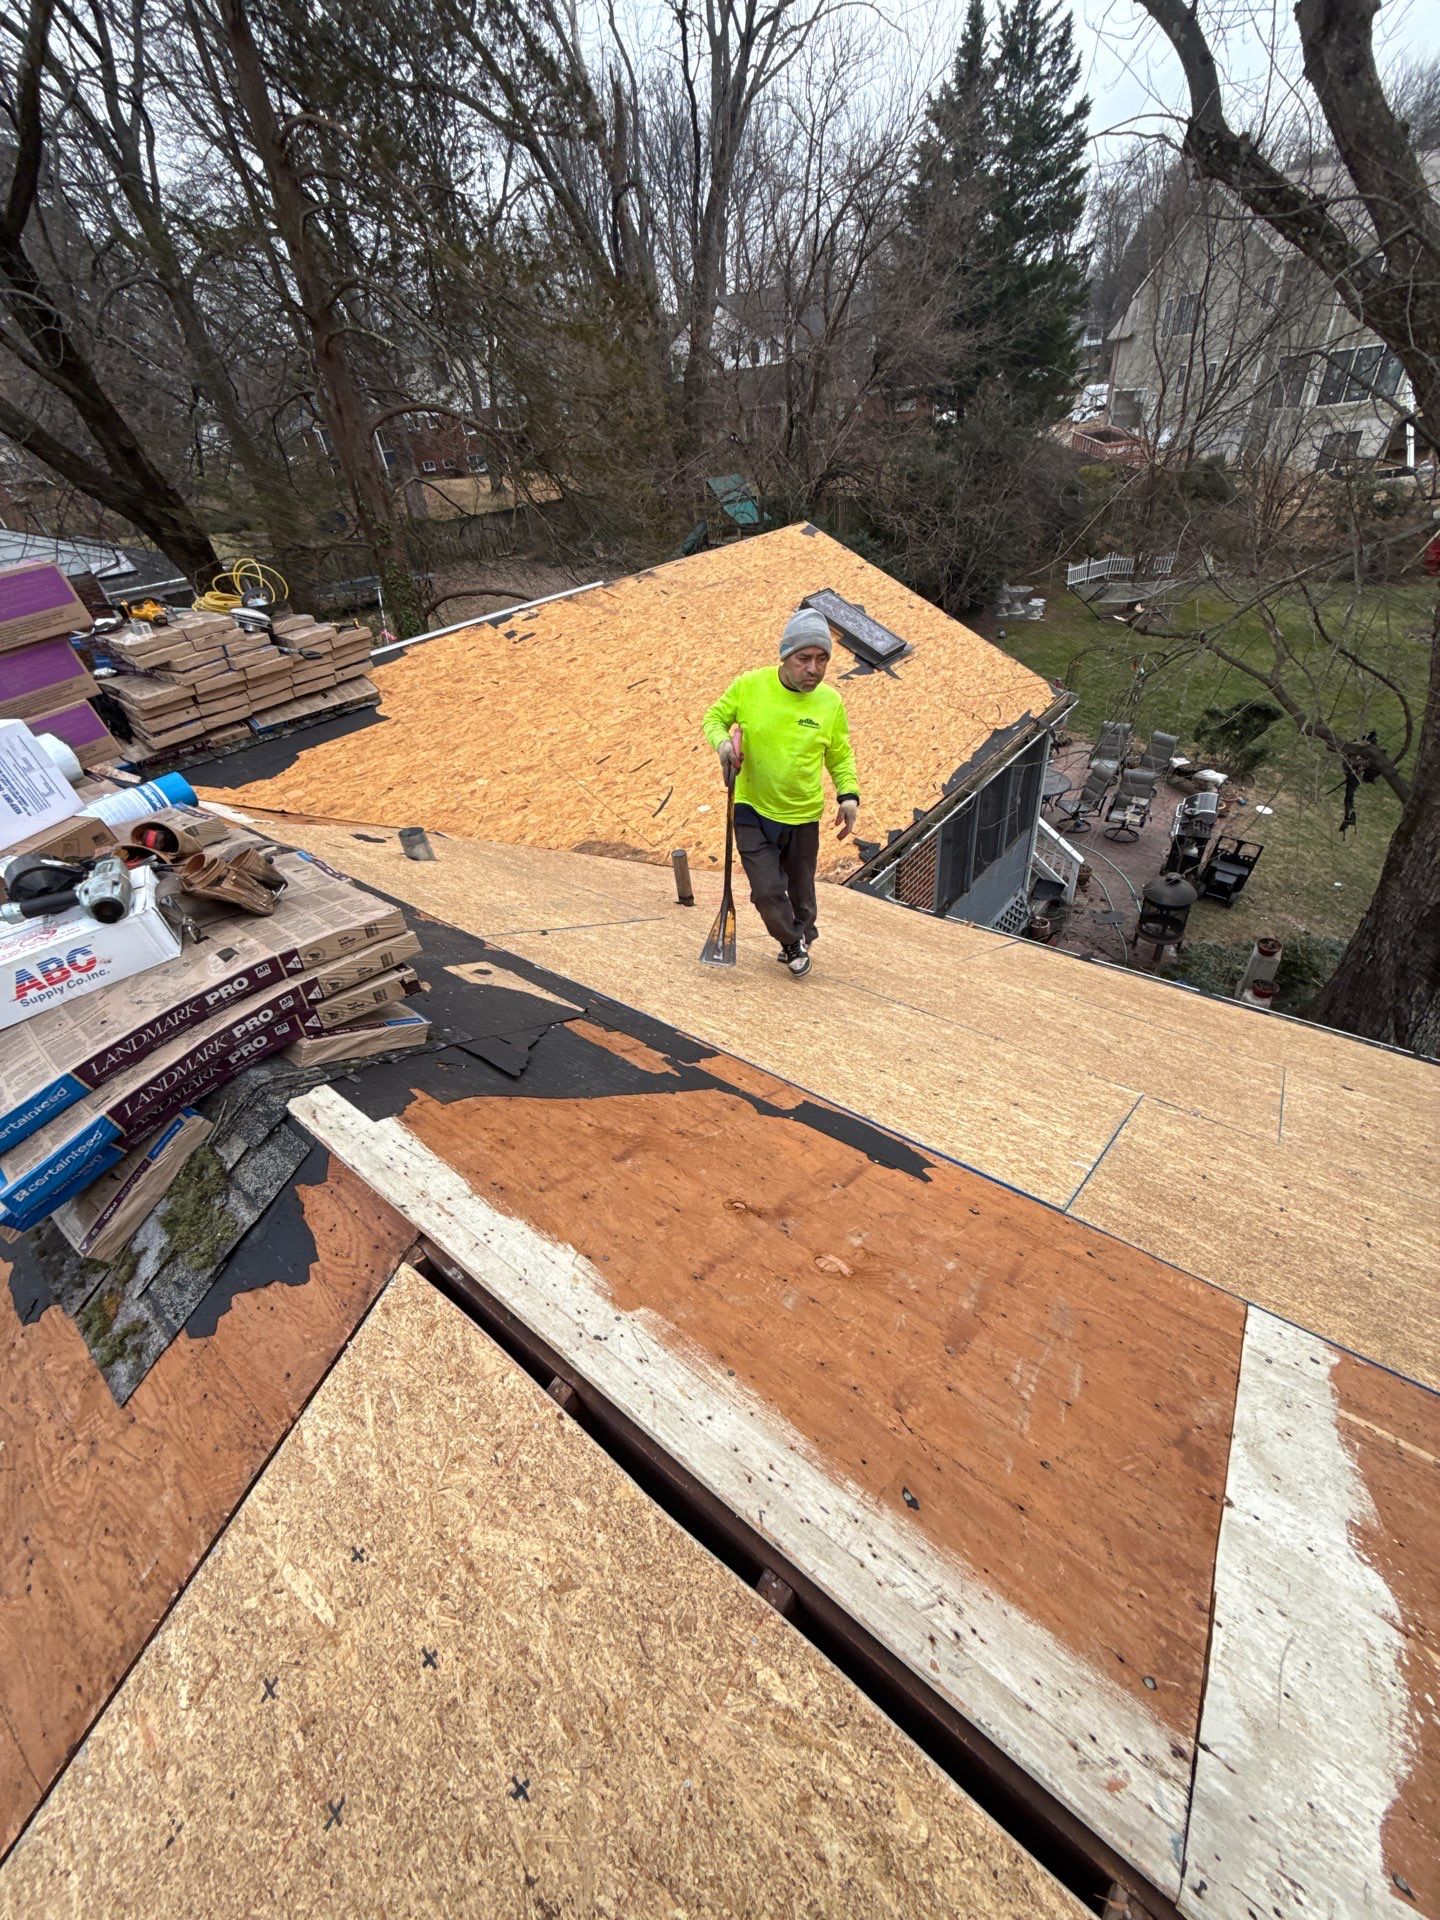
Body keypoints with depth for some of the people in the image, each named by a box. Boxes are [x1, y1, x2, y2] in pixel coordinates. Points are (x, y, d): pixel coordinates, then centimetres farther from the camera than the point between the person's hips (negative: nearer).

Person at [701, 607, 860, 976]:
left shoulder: (830, 701, -6)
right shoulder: (749, 685, -11)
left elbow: (840, 757, 6)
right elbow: (714, 717, 4)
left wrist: (849, 794, -10)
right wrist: (722, 741, -19)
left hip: (803, 815, 1)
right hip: (752, 811, -1)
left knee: (800, 889, 17)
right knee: (767, 890, -8)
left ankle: (801, 936, 50)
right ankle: (792, 942, 24)